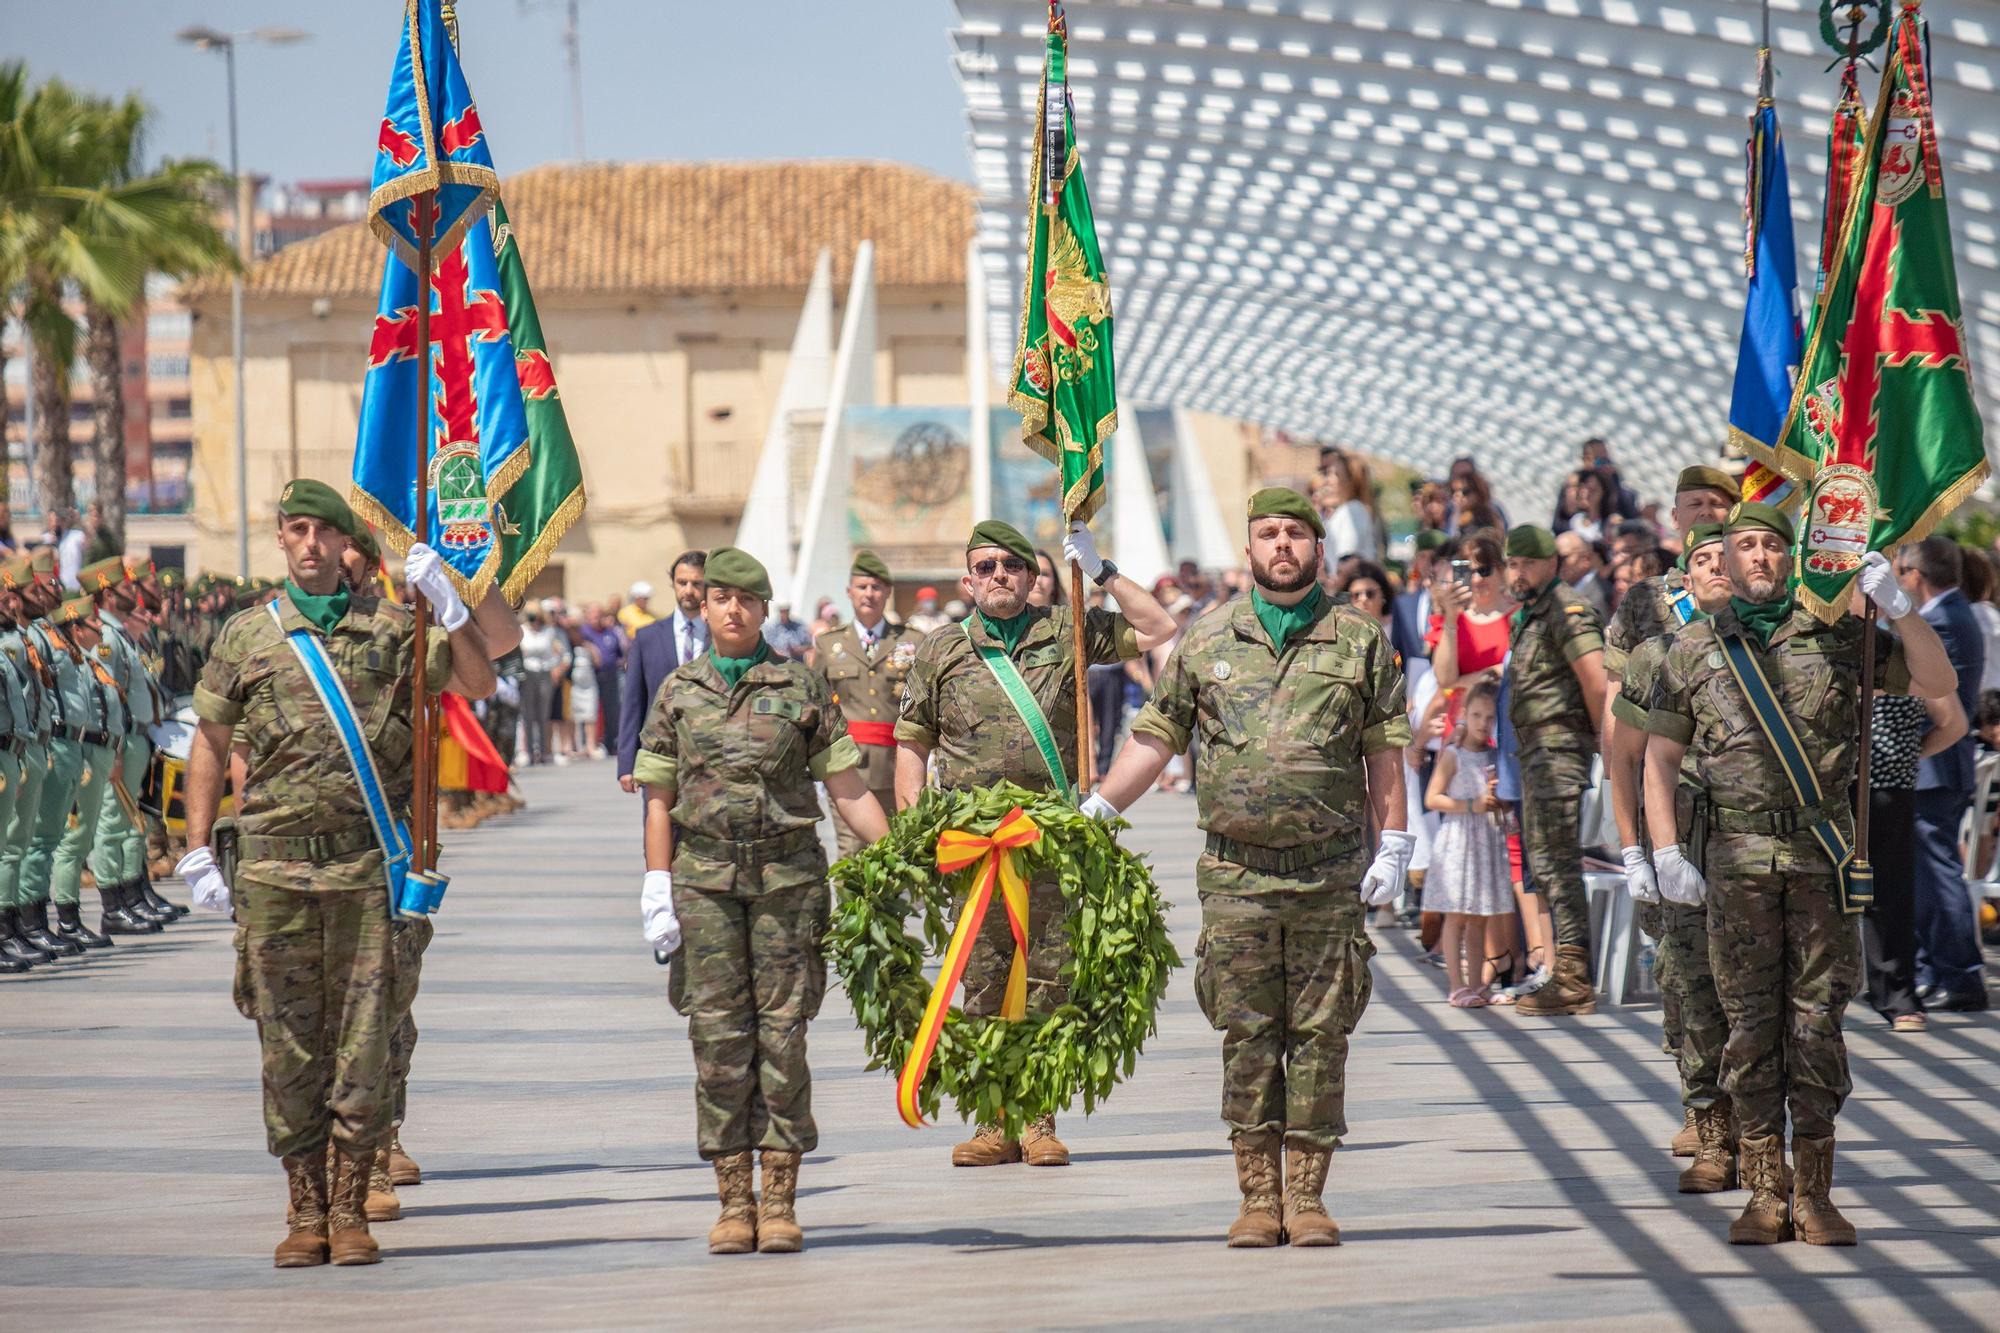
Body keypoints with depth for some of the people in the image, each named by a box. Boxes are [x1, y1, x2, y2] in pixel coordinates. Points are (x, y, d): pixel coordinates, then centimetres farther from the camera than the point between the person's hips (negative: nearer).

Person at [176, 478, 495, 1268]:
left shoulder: (390, 629, 7)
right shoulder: (246, 636, 8)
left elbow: (478, 684, 1)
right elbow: (209, 748, 12)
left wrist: (447, 602, -11)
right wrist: (198, 854, 6)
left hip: (367, 866, 0)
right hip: (274, 867, 1)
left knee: (363, 1039, 0)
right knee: (288, 1043, 3)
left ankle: (350, 1210, 7)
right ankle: (305, 1212, 10)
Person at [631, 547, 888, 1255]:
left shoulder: (801, 686, 5)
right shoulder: (678, 691, 9)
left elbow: (849, 788, 5)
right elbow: (659, 798, 10)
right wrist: (657, 886, 2)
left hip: (788, 874, -1)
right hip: (704, 876, 1)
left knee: (783, 1030, -3)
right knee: (718, 1034, -1)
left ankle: (780, 1202, 1)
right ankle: (733, 1202, 5)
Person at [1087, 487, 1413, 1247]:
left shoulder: (1361, 640, 6)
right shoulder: (1208, 641, 9)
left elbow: (1385, 750, 6)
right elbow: (1157, 735, 14)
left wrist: (1393, 846, 0)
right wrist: (1095, 811, 7)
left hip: (1330, 872, -1)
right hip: (1237, 873, 1)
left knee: (1320, 1035, 1)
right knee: (1247, 1036, 1)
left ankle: (1307, 1195, 6)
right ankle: (1259, 1198, 6)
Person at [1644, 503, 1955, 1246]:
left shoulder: (1838, 636, 8)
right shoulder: (1696, 650, 9)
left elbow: (1938, 684, 6)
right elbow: (1661, 757, 11)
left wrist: (1897, 607, -7)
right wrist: (1666, 853, 0)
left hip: (1823, 854, 0)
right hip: (1737, 857, 0)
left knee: (1818, 1017, -1)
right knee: (1751, 1019, 0)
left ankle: (1816, 1193, 4)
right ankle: (1764, 1196, 4)